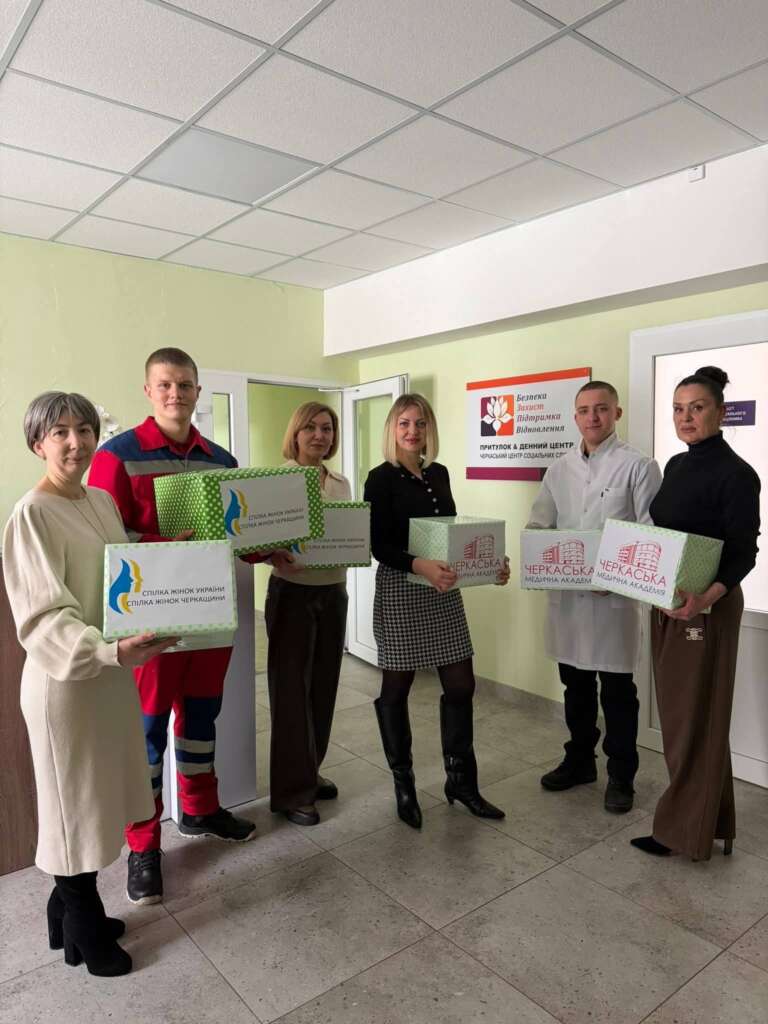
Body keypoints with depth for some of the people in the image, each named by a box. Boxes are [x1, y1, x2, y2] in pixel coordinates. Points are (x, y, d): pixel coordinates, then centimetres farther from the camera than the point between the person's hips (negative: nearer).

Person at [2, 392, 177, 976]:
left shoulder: (103, 502, 6)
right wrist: (112, 651, -39)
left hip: (111, 672, 7)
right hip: (65, 680, -7)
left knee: (96, 796, 19)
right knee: (74, 802, 10)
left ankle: (73, 911, 41)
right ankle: (83, 932, 31)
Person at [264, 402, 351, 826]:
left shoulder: (341, 484, 9)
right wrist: (276, 557, -30)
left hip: (333, 592, 5)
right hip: (292, 593, -5)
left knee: (323, 685, 13)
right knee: (291, 689, 1)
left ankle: (310, 771, 31)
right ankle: (291, 789, 15)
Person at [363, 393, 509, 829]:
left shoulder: (439, 474, 10)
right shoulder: (381, 478, -7)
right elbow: (378, 545, -15)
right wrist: (419, 565, -31)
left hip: (444, 591, 6)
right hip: (400, 590, -5)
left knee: (461, 685, 7)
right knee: (396, 689, 7)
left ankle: (461, 780, 25)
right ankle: (404, 784, 25)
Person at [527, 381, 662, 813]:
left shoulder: (639, 466, -5)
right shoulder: (559, 469, 9)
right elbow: (538, 525, 10)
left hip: (616, 595, -4)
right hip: (567, 594, 5)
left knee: (617, 692, 7)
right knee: (575, 685, 17)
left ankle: (621, 775, 25)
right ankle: (579, 760, 35)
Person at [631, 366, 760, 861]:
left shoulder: (736, 474, -14)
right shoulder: (676, 466, 10)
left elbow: (744, 552, -17)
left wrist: (709, 595, -34)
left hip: (706, 607, -8)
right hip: (665, 603, 8)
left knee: (695, 717, 4)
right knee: (676, 710, 16)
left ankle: (686, 828, 19)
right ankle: (708, 817, 32)